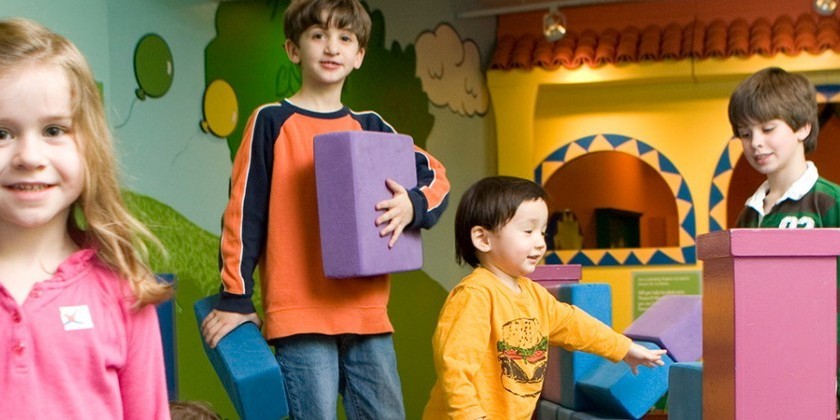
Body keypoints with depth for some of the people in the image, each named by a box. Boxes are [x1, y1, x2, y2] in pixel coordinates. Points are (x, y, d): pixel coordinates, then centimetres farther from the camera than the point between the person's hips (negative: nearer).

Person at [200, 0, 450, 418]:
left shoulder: (370, 127, 12)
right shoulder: (272, 122, -1)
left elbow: (435, 177, 14)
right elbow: (244, 213, -2)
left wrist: (413, 205, -8)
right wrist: (236, 298, -4)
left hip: (368, 310, 5)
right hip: (299, 313, -4)